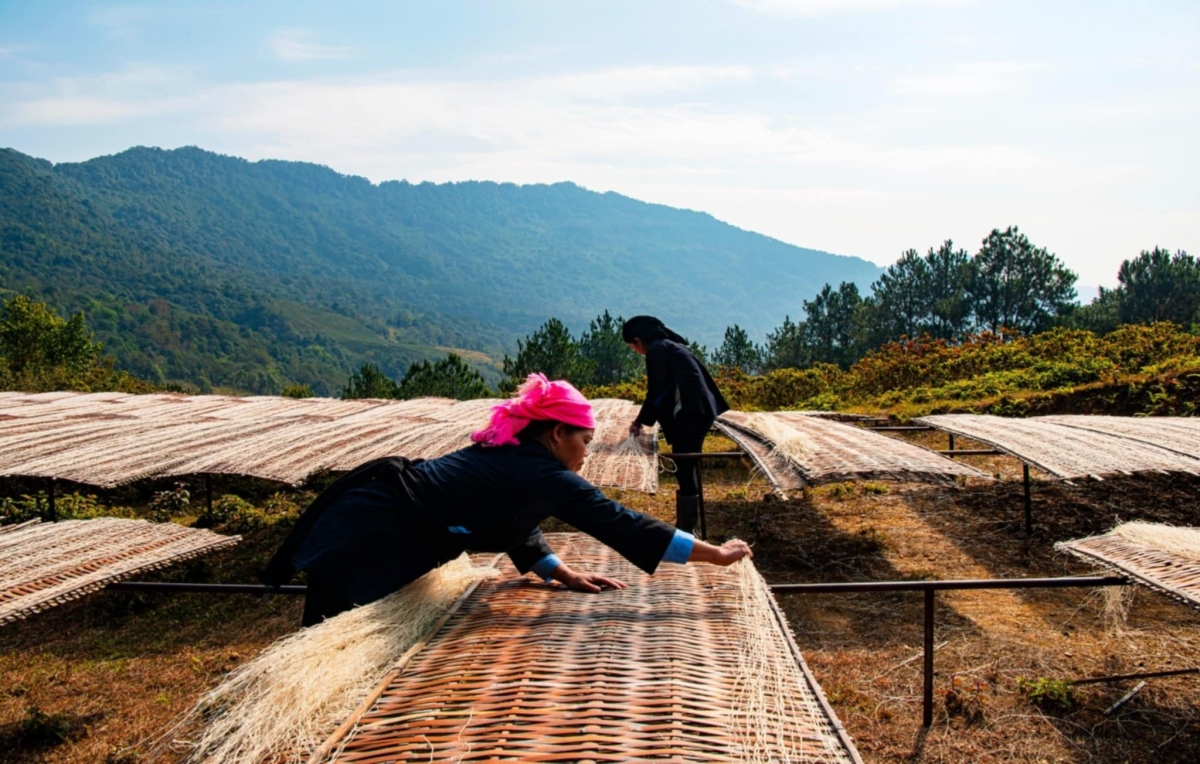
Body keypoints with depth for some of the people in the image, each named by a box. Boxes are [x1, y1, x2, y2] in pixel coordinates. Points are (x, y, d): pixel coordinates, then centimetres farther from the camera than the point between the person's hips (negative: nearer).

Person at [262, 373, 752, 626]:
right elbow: (621, 525, -13)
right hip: (364, 538, -10)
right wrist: (716, 554, -7)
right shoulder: (544, 476, -14)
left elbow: (517, 528, 22)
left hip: (373, 527, 10)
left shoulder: (512, 458, 13)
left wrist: (563, 574, 8)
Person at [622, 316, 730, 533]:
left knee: (684, 471, -5)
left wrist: (640, 421, 3)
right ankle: (687, 528, 22)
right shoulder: (671, 346, 20)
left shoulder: (657, 350, -8)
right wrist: (646, 417, 27)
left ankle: (685, 531, 0)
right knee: (689, 470, 15)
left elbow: (656, 391, -9)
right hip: (700, 411, 10)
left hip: (690, 414, -10)